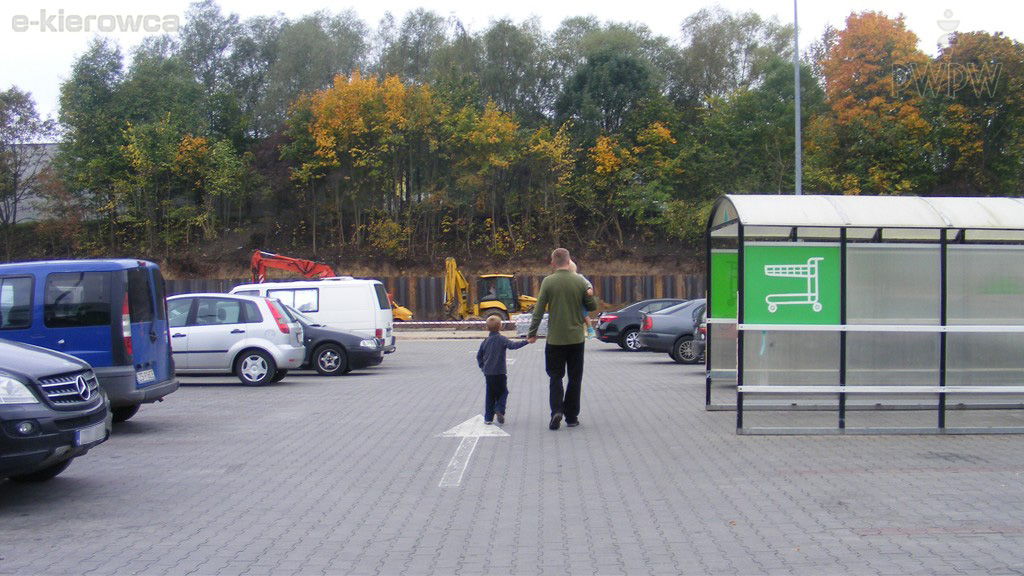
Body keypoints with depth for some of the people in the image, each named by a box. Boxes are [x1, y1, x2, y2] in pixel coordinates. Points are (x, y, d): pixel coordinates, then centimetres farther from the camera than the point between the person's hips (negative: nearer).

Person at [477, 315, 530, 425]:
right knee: (503, 392, 10)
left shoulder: (485, 341, 7)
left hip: (488, 373, 4)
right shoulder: (501, 339, -8)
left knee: (490, 395, 11)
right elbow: (513, 345, -22)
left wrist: (483, 367, 21)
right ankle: (499, 409, -12)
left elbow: (479, 356, 13)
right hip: (500, 372, -4)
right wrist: (526, 341, -25)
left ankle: (488, 418, 10)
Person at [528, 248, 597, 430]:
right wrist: (590, 295, 19)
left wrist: (532, 333, 3)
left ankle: (556, 410, -10)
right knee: (575, 377, 11)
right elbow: (592, 307, 4)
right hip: (576, 338, 1)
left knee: (555, 376, 9)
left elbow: (538, 310, -6)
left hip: (555, 338, -1)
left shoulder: (548, 282, -7)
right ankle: (571, 416, 13)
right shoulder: (580, 281, -3)